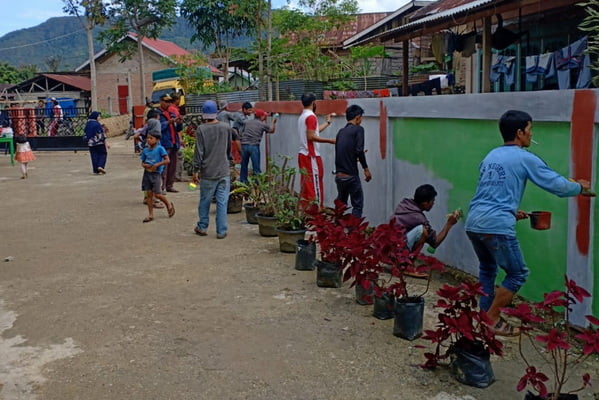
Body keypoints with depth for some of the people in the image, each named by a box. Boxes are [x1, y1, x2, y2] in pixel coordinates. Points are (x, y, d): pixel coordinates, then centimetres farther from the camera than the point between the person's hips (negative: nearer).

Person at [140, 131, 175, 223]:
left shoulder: (160, 149, -8)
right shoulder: (145, 150, 7)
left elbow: (167, 160, -13)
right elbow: (142, 163, 15)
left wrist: (157, 165, -18)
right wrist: (145, 165, -7)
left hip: (156, 173, -5)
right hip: (147, 173, 5)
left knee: (157, 194, -7)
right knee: (149, 194, 5)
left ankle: (169, 204, 23)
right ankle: (150, 215, 10)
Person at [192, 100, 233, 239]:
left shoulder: (201, 129, -8)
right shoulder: (226, 128, 0)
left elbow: (199, 152, -7)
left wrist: (196, 170, 1)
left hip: (208, 172, -1)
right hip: (224, 171, 1)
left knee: (205, 201, 13)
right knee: (222, 202, 4)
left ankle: (202, 227, 26)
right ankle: (221, 231, 6)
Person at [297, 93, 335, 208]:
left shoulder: (302, 116, 15)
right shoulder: (311, 117, -14)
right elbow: (311, 136, -22)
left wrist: (327, 122, 33)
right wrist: (329, 141, -19)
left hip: (303, 154, 9)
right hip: (311, 156, -9)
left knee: (305, 184, 11)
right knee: (315, 184, -5)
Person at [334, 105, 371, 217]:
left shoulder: (341, 131, 15)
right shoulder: (358, 129, -5)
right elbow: (359, 150, -17)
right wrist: (366, 168, -9)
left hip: (338, 175, 7)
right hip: (351, 175, -7)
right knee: (357, 205, 2)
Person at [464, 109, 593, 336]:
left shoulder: (490, 156, 18)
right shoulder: (525, 159, -2)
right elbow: (558, 186, 3)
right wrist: (580, 188, 22)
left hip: (473, 223, 7)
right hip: (497, 227, -7)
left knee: (487, 269, 24)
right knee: (518, 273, 8)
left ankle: (485, 316, 26)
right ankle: (492, 320, 8)